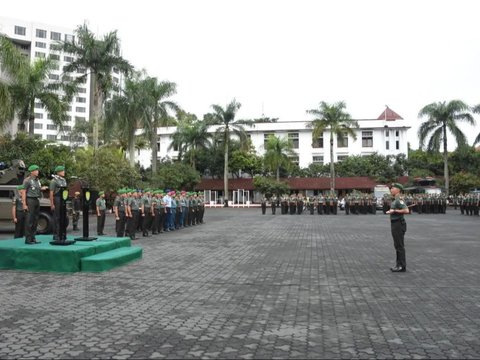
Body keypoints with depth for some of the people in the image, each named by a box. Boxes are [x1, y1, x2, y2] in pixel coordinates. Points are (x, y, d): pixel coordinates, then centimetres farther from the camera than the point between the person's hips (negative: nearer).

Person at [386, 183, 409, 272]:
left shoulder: (399, 200, -16)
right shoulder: (394, 200, 14)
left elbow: (406, 210, -29)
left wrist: (394, 211, -23)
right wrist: (390, 211, 13)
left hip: (398, 224, -10)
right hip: (394, 224, 10)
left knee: (400, 246, -5)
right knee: (397, 245, 14)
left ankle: (402, 266, 1)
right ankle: (399, 265, 21)